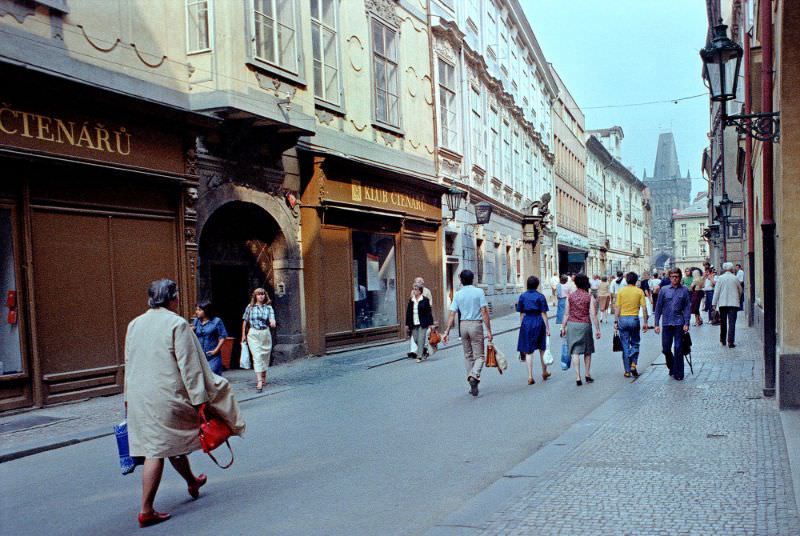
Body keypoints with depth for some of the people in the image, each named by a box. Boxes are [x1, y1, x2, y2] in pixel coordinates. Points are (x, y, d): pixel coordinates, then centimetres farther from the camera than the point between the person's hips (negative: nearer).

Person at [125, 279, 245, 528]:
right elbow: (189, 366, -14)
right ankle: (146, 511, 5)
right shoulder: (177, 324, -11)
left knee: (171, 441, 18)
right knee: (157, 450, 2)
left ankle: (192, 482, 38)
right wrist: (200, 400, -11)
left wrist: (129, 399, 23)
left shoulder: (134, 324, 9)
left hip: (138, 397, 7)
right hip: (166, 394, -6)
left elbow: (129, 364, 15)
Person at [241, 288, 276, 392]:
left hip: (265, 334, 2)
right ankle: (259, 382, -19)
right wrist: (243, 335, 9)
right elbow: (245, 322, 9)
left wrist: (272, 322, -33)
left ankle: (263, 378, 31)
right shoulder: (250, 307, 3)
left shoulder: (268, 308, 5)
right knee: (257, 356, -13)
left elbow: (272, 319, -10)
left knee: (265, 357, 10)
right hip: (253, 334, -2)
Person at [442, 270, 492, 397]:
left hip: (463, 325, 3)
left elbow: (452, 315, -2)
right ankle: (474, 376, -25)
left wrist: (446, 331, 0)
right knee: (479, 356, 1)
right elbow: (484, 312, -9)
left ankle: (471, 383, 17)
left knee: (468, 355, 14)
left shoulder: (458, 294, 3)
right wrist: (489, 330, -7)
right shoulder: (479, 292, -5)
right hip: (476, 325, -3)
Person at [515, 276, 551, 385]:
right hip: (539, 323, -1)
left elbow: (521, 314, 4)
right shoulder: (540, 297, -6)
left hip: (526, 323, 1)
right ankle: (544, 373, 32)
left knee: (528, 351, 3)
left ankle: (530, 376, -3)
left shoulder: (522, 296, 0)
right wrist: (547, 328, -2)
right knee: (542, 349, 17)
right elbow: (543, 314, -6)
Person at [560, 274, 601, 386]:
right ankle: (588, 375, 22)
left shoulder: (570, 297, 1)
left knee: (575, 352, 0)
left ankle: (578, 377, -6)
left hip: (572, 325, 1)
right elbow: (593, 315, -7)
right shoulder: (589, 297, -4)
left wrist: (563, 327, 10)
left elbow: (567, 314, 3)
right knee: (587, 351, 16)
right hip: (585, 325, -1)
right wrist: (597, 329, -2)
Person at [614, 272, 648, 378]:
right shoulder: (639, 291, -1)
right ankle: (633, 364, 0)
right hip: (634, 319, 0)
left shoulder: (621, 291, 0)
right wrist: (645, 322, 2)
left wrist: (616, 321, 4)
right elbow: (644, 308, -4)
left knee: (625, 346, 6)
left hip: (623, 319, 1)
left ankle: (627, 371, 9)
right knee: (635, 343, 17)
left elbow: (618, 308, -1)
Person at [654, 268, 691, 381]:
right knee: (666, 349, 6)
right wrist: (656, 324, 3)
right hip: (666, 323, 2)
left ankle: (678, 373, 8)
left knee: (678, 349, -1)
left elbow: (687, 307, 3)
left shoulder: (684, 290, 3)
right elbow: (658, 307, 7)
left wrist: (686, 323, -6)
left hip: (679, 323, -2)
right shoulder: (664, 290, 5)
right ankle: (671, 367, 31)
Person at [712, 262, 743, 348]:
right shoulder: (735, 278, 0)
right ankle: (731, 342, -12)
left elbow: (716, 291, -3)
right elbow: (740, 290, 14)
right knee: (732, 323, -4)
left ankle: (722, 340, 23)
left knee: (723, 322, 14)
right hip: (733, 303, -1)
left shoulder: (720, 278, -2)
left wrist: (714, 304, 0)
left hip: (722, 303, 1)